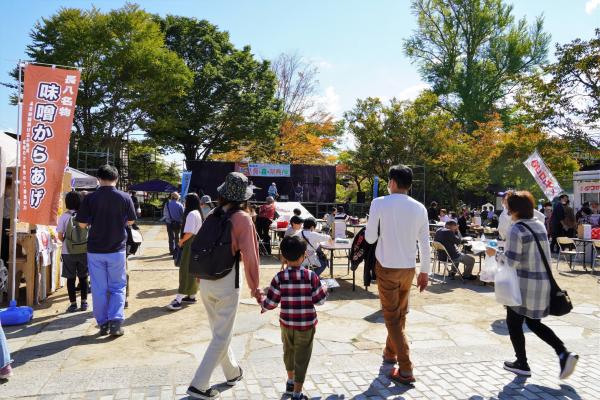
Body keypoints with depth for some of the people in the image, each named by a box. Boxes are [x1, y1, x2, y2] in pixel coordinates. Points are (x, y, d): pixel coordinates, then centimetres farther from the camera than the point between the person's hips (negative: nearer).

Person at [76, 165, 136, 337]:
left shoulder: (90, 198, -7)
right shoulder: (125, 197, -6)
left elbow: (82, 223, -3)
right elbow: (131, 221, 5)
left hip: (95, 250, 0)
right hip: (117, 249, 0)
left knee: (99, 289, 11)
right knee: (117, 287, 12)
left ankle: (103, 323, 19)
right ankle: (115, 321, 1)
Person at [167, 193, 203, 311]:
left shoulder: (191, 214, -16)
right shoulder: (198, 213, 13)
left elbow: (189, 233, -22)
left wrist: (181, 241, -6)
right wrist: (184, 240, 10)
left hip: (190, 244, -10)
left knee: (186, 270, -10)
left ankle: (178, 299, -10)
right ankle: (192, 296, 23)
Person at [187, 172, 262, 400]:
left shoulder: (212, 216, 4)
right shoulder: (242, 219, -12)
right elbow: (249, 255, -14)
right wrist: (254, 287, -5)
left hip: (205, 281, 6)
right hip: (227, 281, -6)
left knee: (218, 331, 21)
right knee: (222, 336, 7)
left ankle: (233, 373, 39)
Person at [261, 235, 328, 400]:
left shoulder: (279, 277, -12)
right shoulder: (310, 276, -14)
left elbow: (271, 303, -9)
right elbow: (319, 300, -8)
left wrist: (260, 300, 11)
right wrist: (324, 290, 12)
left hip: (286, 324, 3)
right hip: (306, 325, -2)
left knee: (288, 351, 25)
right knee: (302, 358, 10)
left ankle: (290, 381, 47)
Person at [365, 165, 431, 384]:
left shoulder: (380, 203, -11)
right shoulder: (419, 208, 0)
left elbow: (370, 238, -6)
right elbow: (425, 244, 3)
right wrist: (425, 271, 13)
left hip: (387, 267, -4)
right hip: (408, 268, 4)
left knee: (392, 317, 4)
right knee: (400, 314, 21)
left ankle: (406, 370, 2)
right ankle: (390, 352, 39)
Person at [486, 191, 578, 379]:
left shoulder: (516, 229, -16)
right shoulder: (540, 225, 8)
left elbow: (511, 261, -19)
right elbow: (542, 254, 16)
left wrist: (495, 254, -3)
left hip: (524, 285, -8)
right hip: (543, 281, 8)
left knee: (514, 323, 10)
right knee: (534, 323, 21)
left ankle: (522, 364, 19)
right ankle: (564, 353, 8)